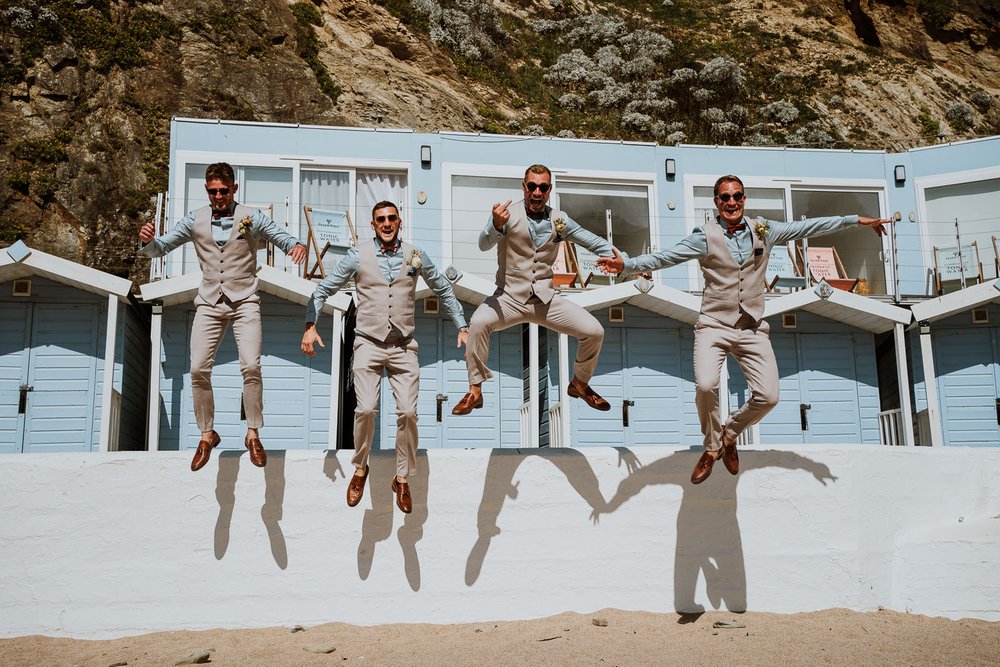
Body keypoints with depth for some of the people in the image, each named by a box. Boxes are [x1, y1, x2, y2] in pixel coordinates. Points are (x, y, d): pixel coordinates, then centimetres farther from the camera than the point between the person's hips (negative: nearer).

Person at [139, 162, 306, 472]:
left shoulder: (252, 217, 0)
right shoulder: (195, 219, 5)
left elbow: (283, 238, 0)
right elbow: (161, 248, 8)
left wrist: (297, 246, -24)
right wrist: (148, 240, -16)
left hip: (244, 301, -2)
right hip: (209, 303, 2)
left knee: (251, 366, -16)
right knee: (198, 369, -6)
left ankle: (253, 434, -1)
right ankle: (207, 434, 12)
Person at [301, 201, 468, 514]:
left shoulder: (416, 256, 6)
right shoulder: (358, 255, 1)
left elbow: (444, 291, 18)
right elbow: (323, 289, 7)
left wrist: (462, 327, 13)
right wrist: (310, 326, -4)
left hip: (403, 347, 2)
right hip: (368, 344, -1)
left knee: (408, 412, -6)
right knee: (366, 408, -16)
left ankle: (402, 480, 11)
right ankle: (360, 469, 9)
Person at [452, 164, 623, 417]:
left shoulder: (558, 219, 7)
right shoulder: (508, 214, -5)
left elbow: (592, 241, 8)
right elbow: (484, 245, -20)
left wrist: (618, 258, -10)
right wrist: (496, 226, -43)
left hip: (546, 299, 3)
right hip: (510, 298, -3)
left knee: (594, 332, -10)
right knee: (479, 322, -32)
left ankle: (579, 384, 20)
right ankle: (474, 391, -15)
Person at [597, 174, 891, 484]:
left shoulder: (763, 230, 7)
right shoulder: (705, 237, -4)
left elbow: (808, 227, 14)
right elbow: (665, 257, -12)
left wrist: (856, 220, 17)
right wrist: (627, 264, -27)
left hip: (753, 329, 3)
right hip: (714, 326, -3)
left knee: (768, 396, -7)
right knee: (706, 386, -25)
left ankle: (730, 434, 24)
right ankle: (711, 449, 3)